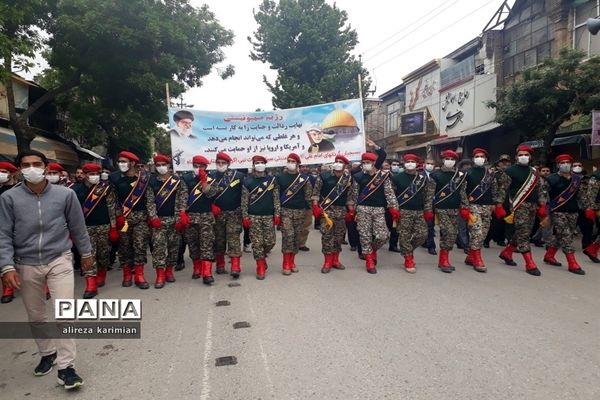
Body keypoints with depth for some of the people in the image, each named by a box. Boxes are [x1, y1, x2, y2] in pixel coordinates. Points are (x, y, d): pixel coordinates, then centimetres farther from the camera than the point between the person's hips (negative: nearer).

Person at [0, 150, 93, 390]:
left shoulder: (65, 194, -6)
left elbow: (78, 227, 4)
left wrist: (86, 253, 12)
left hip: (59, 261, -1)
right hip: (26, 265, 2)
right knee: (36, 315, 16)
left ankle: (66, 366, 4)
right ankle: (47, 353, 39)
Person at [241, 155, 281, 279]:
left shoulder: (272, 180, 5)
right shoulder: (247, 181, 1)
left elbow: (276, 199, 6)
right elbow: (244, 201, 1)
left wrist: (277, 214, -1)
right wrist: (245, 217, -5)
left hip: (269, 216, 2)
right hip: (253, 217, -1)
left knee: (270, 242, 2)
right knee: (257, 243, -1)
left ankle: (262, 257, 30)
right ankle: (260, 267, 9)